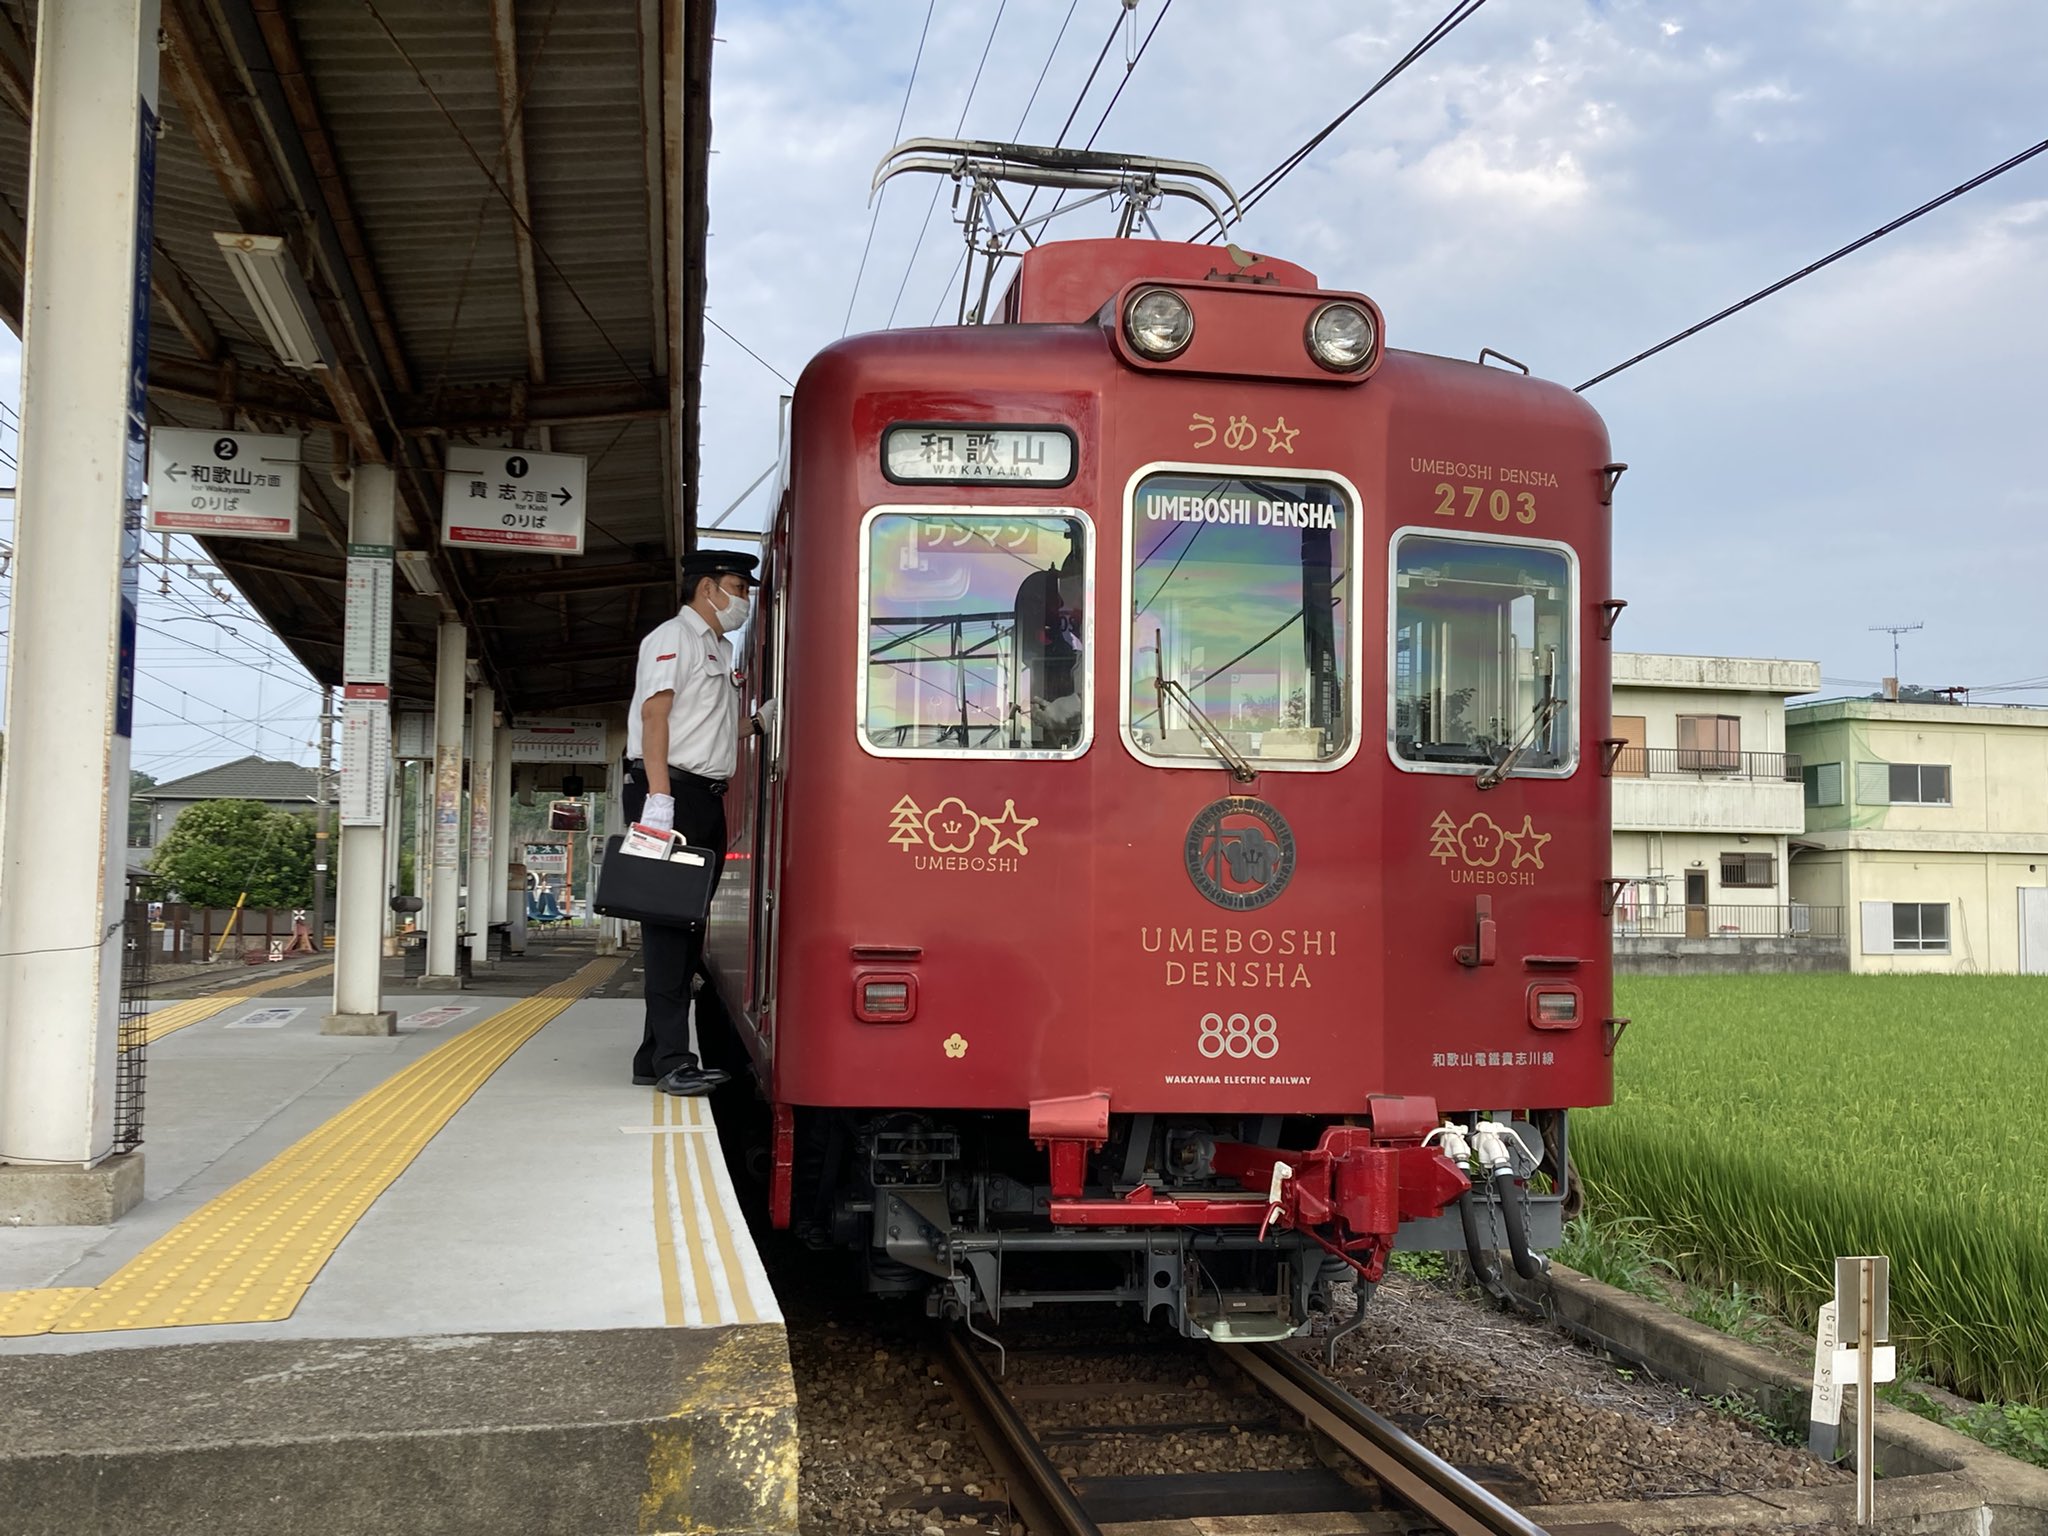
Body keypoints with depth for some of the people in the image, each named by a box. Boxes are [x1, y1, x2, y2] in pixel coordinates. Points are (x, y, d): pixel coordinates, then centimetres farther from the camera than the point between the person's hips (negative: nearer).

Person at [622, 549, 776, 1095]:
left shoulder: (721, 650, 24)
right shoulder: (673, 638, -3)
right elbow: (654, 713, -13)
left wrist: (759, 723, 9)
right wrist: (659, 798, -22)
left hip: (708, 800, 9)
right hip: (675, 793, -9)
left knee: (687, 925, 9)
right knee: (668, 922, -9)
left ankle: (657, 1056, 14)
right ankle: (671, 1060, -10)